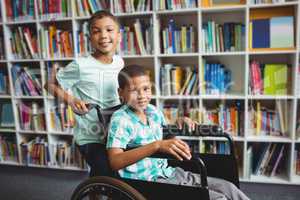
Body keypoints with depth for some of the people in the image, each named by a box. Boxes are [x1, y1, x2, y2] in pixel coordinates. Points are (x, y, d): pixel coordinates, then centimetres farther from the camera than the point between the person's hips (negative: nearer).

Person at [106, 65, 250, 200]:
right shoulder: (121, 119, -16)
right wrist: (157, 145, -38)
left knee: (228, 188, 1)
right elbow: (115, 162, -31)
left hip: (170, 173, 7)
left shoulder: (153, 111, 5)